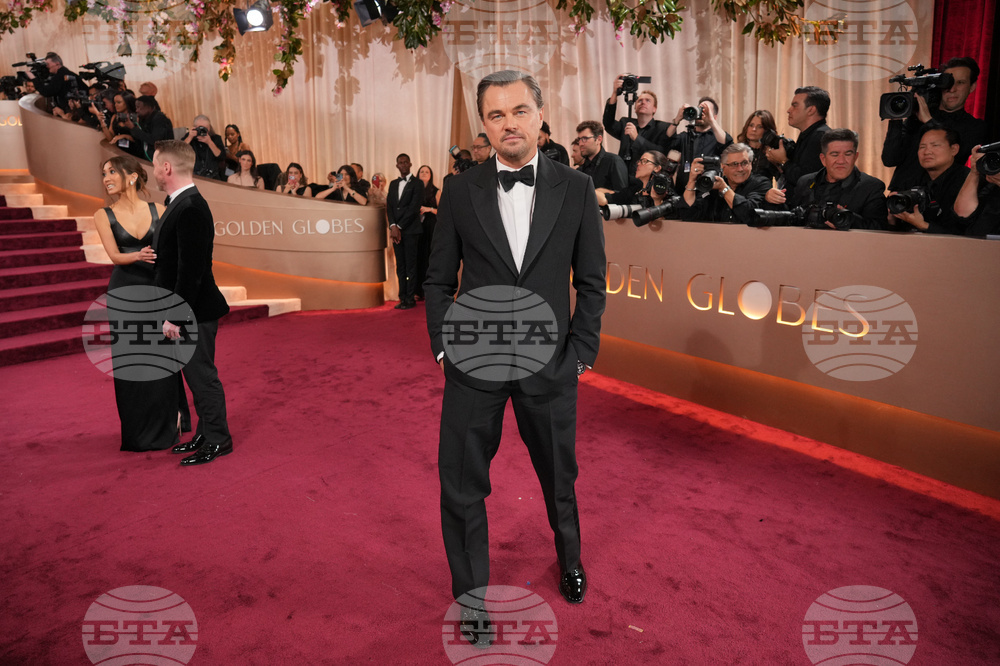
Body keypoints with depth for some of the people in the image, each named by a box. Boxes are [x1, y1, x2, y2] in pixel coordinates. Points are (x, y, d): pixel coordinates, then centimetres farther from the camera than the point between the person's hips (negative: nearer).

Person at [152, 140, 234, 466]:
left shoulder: (189, 209, -20)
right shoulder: (182, 204, 11)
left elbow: (191, 270, -24)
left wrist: (174, 316, -21)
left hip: (193, 312, -10)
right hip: (186, 310, 10)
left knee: (202, 375, 1)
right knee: (197, 375, 17)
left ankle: (217, 440, 14)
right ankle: (206, 434, 30)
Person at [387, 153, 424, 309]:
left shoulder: (417, 183, -1)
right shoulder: (393, 184, 18)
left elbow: (414, 207, -9)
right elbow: (389, 206, 10)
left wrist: (399, 227, -11)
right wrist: (393, 226, -7)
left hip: (410, 230, -5)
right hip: (396, 230, 5)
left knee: (410, 266, -3)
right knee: (400, 266, 6)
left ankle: (410, 298, 1)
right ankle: (403, 297, 10)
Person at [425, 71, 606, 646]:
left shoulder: (576, 190, -1)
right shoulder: (460, 192, 0)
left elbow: (591, 282, 3)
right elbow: (439, 281, 6)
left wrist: (581, 352, -2)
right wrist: (445, 346, -2)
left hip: (549, 362, 0)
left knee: (559, 475, 19)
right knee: (462, 485, 7)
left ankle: (570, 558, 50)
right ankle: (473, 597, 31)